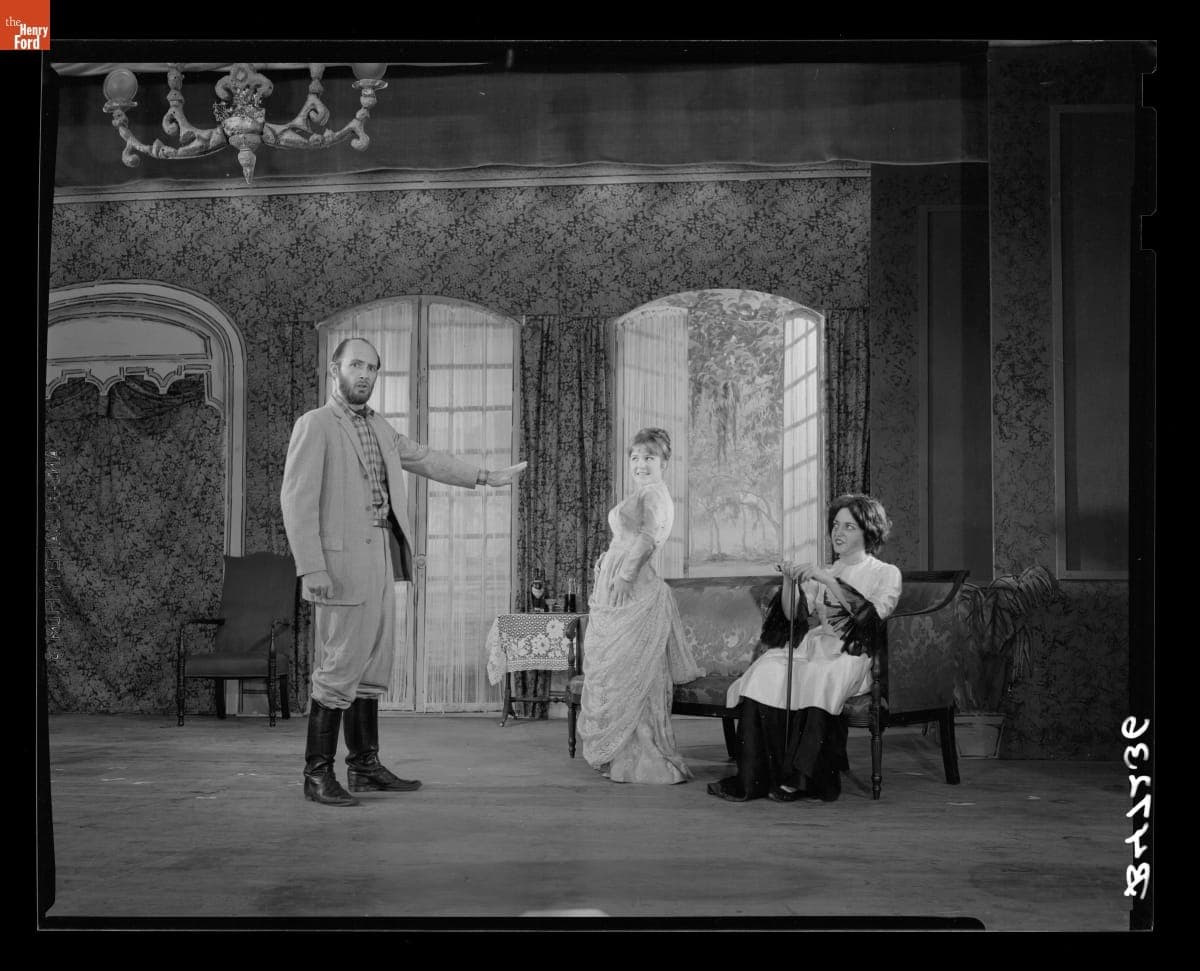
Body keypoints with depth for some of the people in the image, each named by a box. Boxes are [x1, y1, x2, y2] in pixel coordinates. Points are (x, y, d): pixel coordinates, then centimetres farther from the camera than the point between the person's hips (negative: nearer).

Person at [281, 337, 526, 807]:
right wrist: (311, 569, -19)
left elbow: (424, 458, 28)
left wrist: (485, 476, 27)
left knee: (373, 665, 12)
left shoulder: (378, 425, 16)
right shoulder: (314, 425, -7)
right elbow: (297, 499, -12)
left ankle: (365, 766, 20)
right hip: (341, 561, -8)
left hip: (381, 556, 8)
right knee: (339, 667, -6)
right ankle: (317, 774, 2)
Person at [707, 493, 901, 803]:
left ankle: (800, 778, -31)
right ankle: (753, 779, -30)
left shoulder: (886, 574, 10)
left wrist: (828, 580, -16)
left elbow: (871, 615, -10)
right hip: (812, 645, 4)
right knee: (767, 671, -28)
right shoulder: (819, 574, 25)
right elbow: (794, 615, 11)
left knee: (819, 677, -38)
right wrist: (789, 582, -7)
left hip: (850, 653, -4)